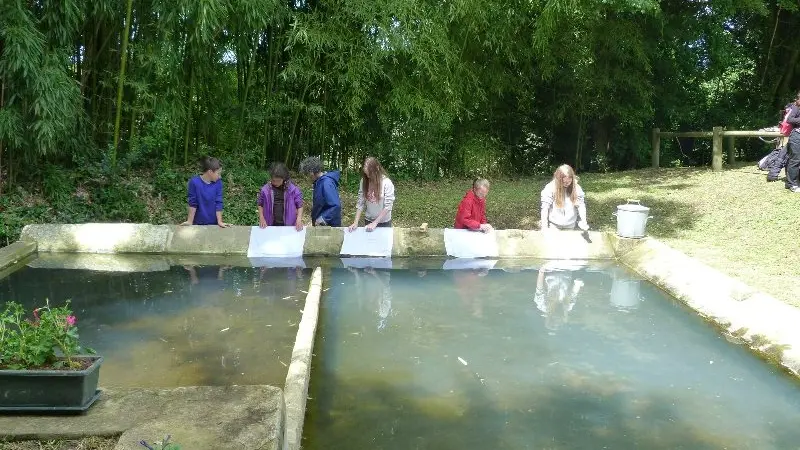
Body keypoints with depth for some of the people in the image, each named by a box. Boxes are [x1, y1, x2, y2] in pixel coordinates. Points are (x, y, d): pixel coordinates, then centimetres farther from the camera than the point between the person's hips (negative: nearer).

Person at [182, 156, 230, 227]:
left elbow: (218, 203, -7)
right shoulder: (194, 182, -17)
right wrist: (190, 221, -9)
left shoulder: (218, 183, -9)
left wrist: (220, 222, -8)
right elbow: (193, 203, -13)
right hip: (198, 223, -2)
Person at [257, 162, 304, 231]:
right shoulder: (265, 189, -5)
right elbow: (260, 204, 8)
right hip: (271, 225, 1)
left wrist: (299, 220, -14)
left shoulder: (293, 189, -9)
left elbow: (299, 205, -1)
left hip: (288, 226, -1)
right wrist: (261, 218, -4)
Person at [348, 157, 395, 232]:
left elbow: (388, 207, -19)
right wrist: (356, 222, -13)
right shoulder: (364, 181, -7)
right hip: (368, 220, 3)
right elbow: (360, 203, -5)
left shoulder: (387, 183, -18)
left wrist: (375, 223, -21)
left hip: (384, 222, -3)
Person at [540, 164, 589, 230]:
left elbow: (581, 206, -3)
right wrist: (544, 227, -12)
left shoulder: (576, 188, -8)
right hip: (554, 225, -3)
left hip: (570, 226, 3)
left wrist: (583, 222, -14)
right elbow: (545, 208, -13)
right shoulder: (550, 188, -16)